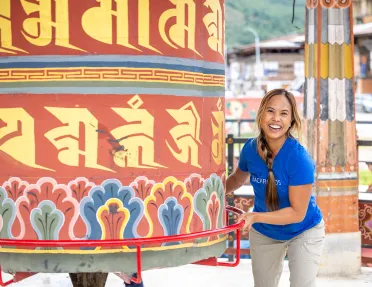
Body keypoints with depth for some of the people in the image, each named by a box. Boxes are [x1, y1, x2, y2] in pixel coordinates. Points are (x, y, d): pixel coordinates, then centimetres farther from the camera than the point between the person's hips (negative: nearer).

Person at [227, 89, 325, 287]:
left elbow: (297, 213, -29)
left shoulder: (299, 158, -32)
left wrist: (255, 217, -37)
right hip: (263, 233, 5)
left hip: (303, 232, -4)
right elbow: (238, 178, 8)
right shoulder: (250, 148, -17)